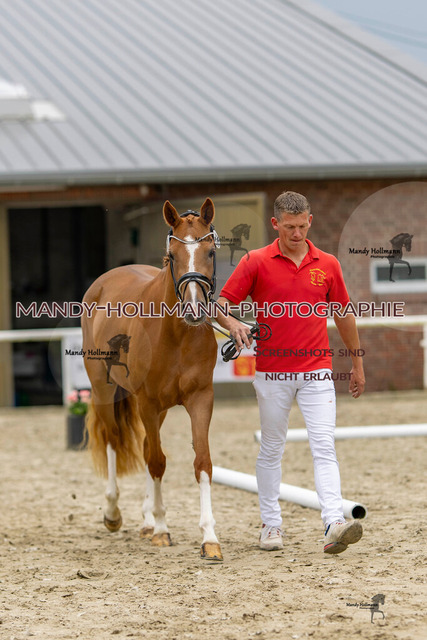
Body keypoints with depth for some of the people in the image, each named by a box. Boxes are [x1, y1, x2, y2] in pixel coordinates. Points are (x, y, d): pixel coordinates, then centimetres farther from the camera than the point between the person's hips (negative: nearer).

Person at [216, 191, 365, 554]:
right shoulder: (256, 262, -1)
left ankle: (334, 525, -21)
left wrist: (358, 365, 19)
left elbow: (344, 315, 16)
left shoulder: (327, 265, 6)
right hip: (272, 371, -1)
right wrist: (233, 324, -24)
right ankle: (271, 525, 18)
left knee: (324, 446, -11)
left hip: (316, 371, 1)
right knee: (271, 450, 9)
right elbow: (220, 303, -2)